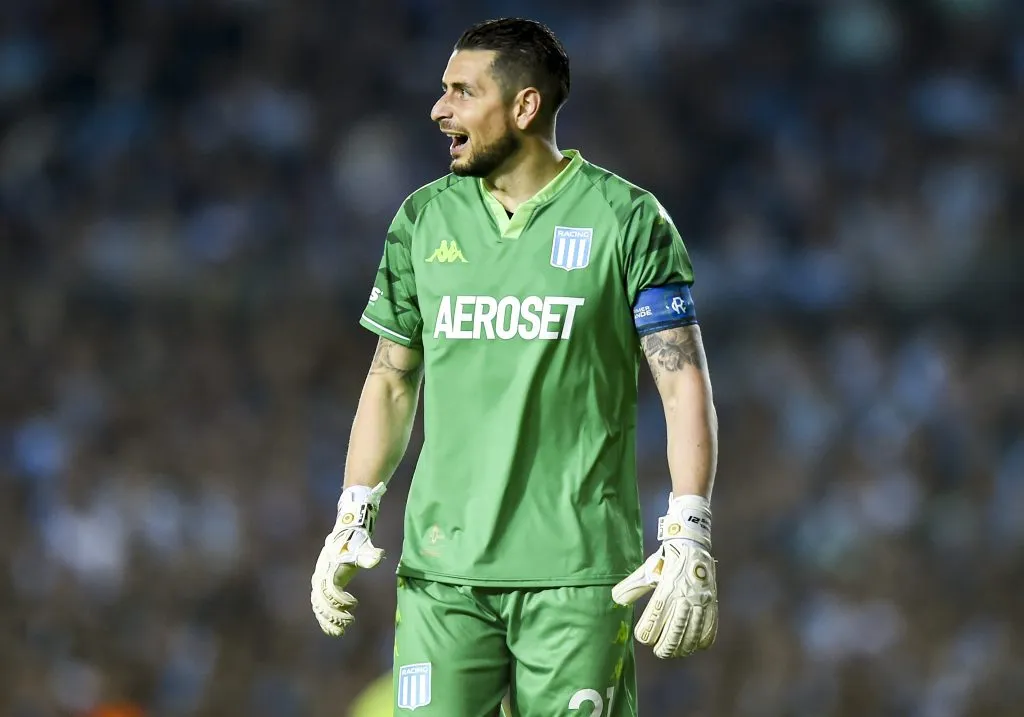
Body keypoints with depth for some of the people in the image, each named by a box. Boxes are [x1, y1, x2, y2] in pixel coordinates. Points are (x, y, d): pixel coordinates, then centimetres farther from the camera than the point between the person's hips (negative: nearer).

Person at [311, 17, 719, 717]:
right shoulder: (423, 219, 11)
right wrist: (353, 520, 9)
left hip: (577, 574, -3)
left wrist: (688, 539, -13)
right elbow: (392, 378, 17)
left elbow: (684, 381, -4)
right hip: (441, 569, 3)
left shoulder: (628, 219, -2)